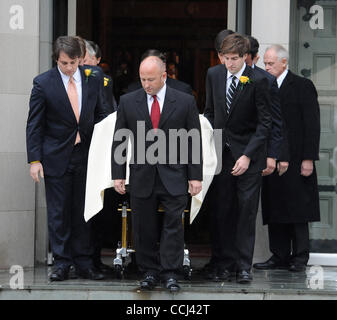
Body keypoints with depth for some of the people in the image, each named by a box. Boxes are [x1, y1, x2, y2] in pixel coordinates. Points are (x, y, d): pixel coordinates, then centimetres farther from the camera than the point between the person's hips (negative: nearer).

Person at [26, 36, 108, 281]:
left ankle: (84, 263, 13)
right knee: (58, 214, 2)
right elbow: (34, 125, -3)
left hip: (85, 156, 2)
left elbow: (100, 114, 13)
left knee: (83, 212, 6)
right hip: (56, 157, -2)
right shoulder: (43, 83, -6)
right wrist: (35, 159, -10)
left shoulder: (93, 80, 3)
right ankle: (61, 263, 9)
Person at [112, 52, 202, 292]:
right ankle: (149, 272, 15)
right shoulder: (128, 102, 4)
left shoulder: (185, 102, 1)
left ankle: (170, 274, -1)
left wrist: (195, 176, -2)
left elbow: (194, 141, 3)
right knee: (144, 229, 5)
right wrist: (118, 174, 1)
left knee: (173, 225, -6)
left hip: (174, 178, -2)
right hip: (142, 178, 2)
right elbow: (118, 141, 7)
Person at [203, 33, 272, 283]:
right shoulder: (214, 75, 3)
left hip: (249, 153, -4)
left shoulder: (257, 81, -11)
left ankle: (244, 266, 2)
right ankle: (224, 263, 9)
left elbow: (265, 122, -10)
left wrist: (247, 155, -16)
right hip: (222, 152, 4)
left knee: (246, 209, -3)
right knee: (222, 209, 2)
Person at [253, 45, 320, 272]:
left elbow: (312, 124, -6)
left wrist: (308, 158, -13)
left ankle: (300, 256, 3)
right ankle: (279, 256, 10)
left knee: (297, 210, -2)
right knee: (274, 211, 5)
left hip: (295, 160, -5)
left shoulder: (302, 86, -2)